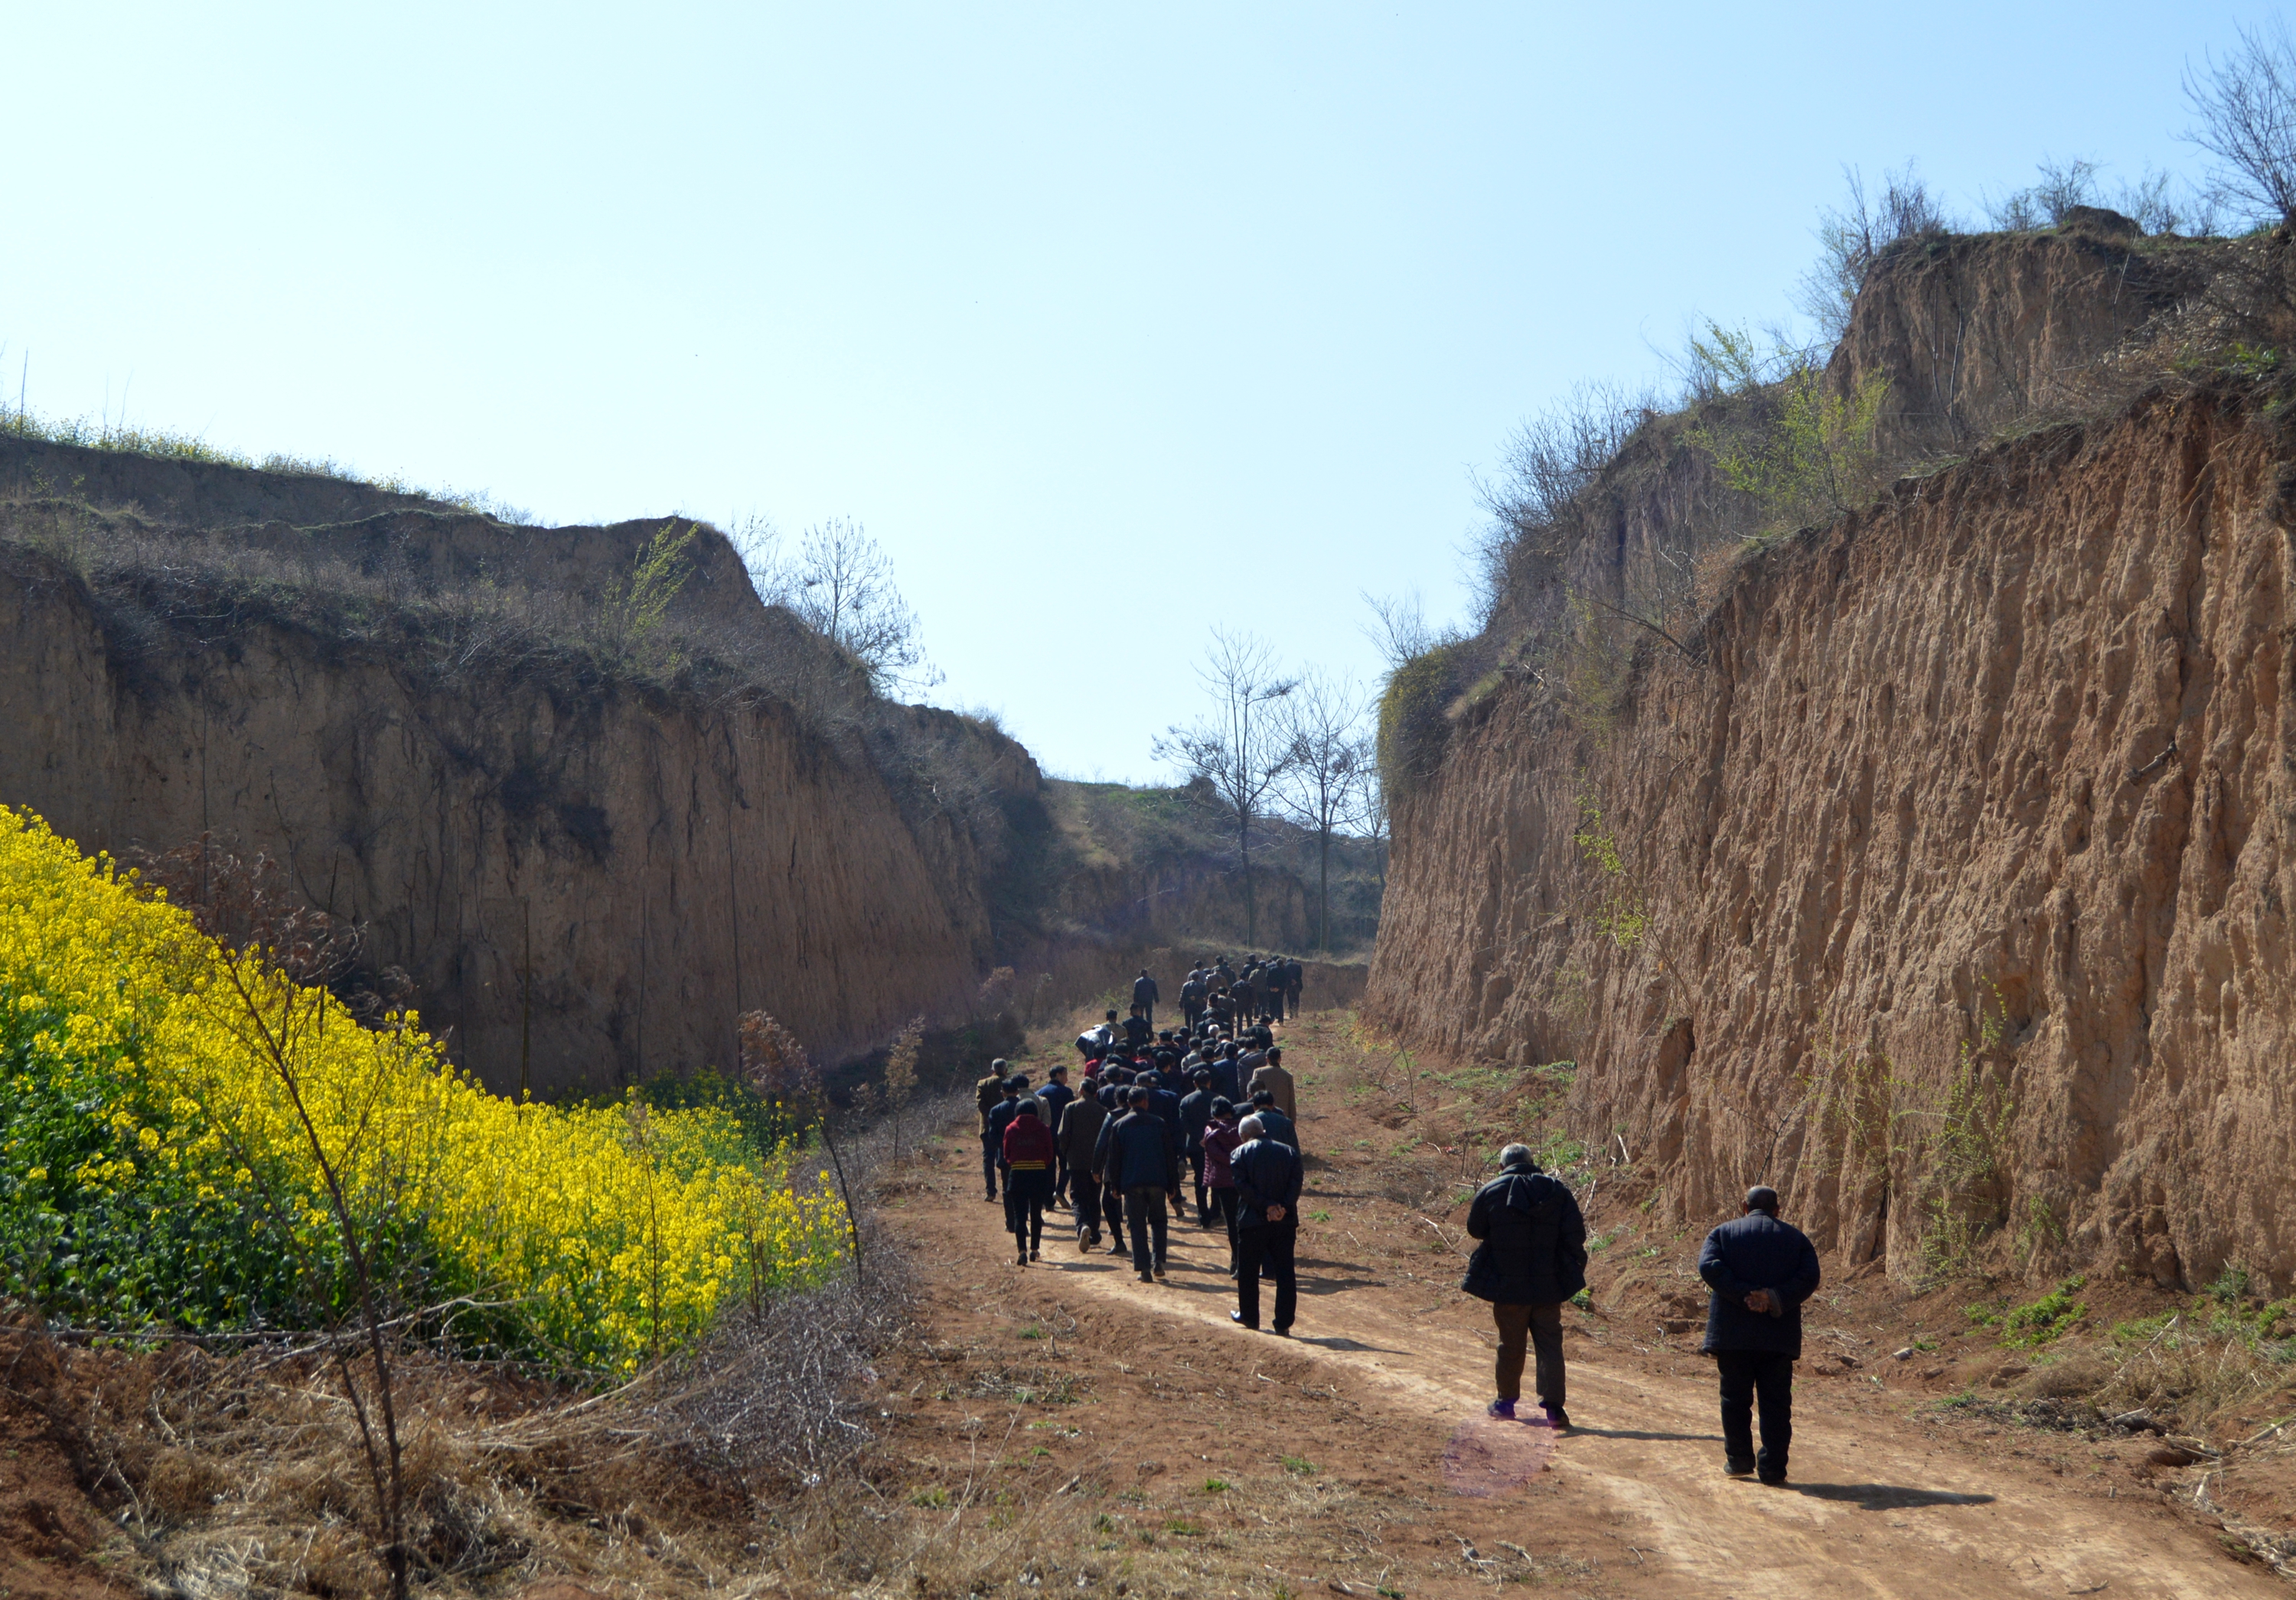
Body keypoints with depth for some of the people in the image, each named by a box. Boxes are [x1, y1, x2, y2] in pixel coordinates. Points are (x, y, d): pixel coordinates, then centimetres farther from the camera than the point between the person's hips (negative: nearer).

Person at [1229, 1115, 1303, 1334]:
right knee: (1285, 1273, 4)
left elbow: (1242, 1186, -10)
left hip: (1252, 1220, -2)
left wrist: (1267, 1207, -12)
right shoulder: (1289, 1151, 8)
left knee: (1248, 1271, 13)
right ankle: (1284, 1323, 2)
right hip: (1286, 1222, 2)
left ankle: (1249, 1316, 23)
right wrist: (1283, 1207, -11)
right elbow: (1296, 1182, -3)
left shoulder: (1240, 1153, 1)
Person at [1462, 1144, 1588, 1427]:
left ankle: (1506, 1401, 24)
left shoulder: (1490, 1192, -4)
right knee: (1550, 1345, 5)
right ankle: (1553, 1406, -4)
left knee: (1510, 1345, 13)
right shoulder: (1557, 1190, 0)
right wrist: (1574, 1267, 9)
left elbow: (1475, 1230, 8)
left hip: (1508, 1287, -1)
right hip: (1549, 1285, 1)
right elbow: (1576, 1234, -3)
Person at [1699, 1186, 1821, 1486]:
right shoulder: (1796, 1238, 10)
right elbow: (1809, 1277, -5)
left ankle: (1739, 1459, 13)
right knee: (1776, 1402, 4)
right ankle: (1772, 1468, 1)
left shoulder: (1723, 1233, 8)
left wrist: (1744, 1295, -15)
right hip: (1779, 1335, 0)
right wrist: (1776, 1299, -14)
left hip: (1733, 1332, 0)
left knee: (1735, 1399, 11)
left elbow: (1709, 1266, -11)